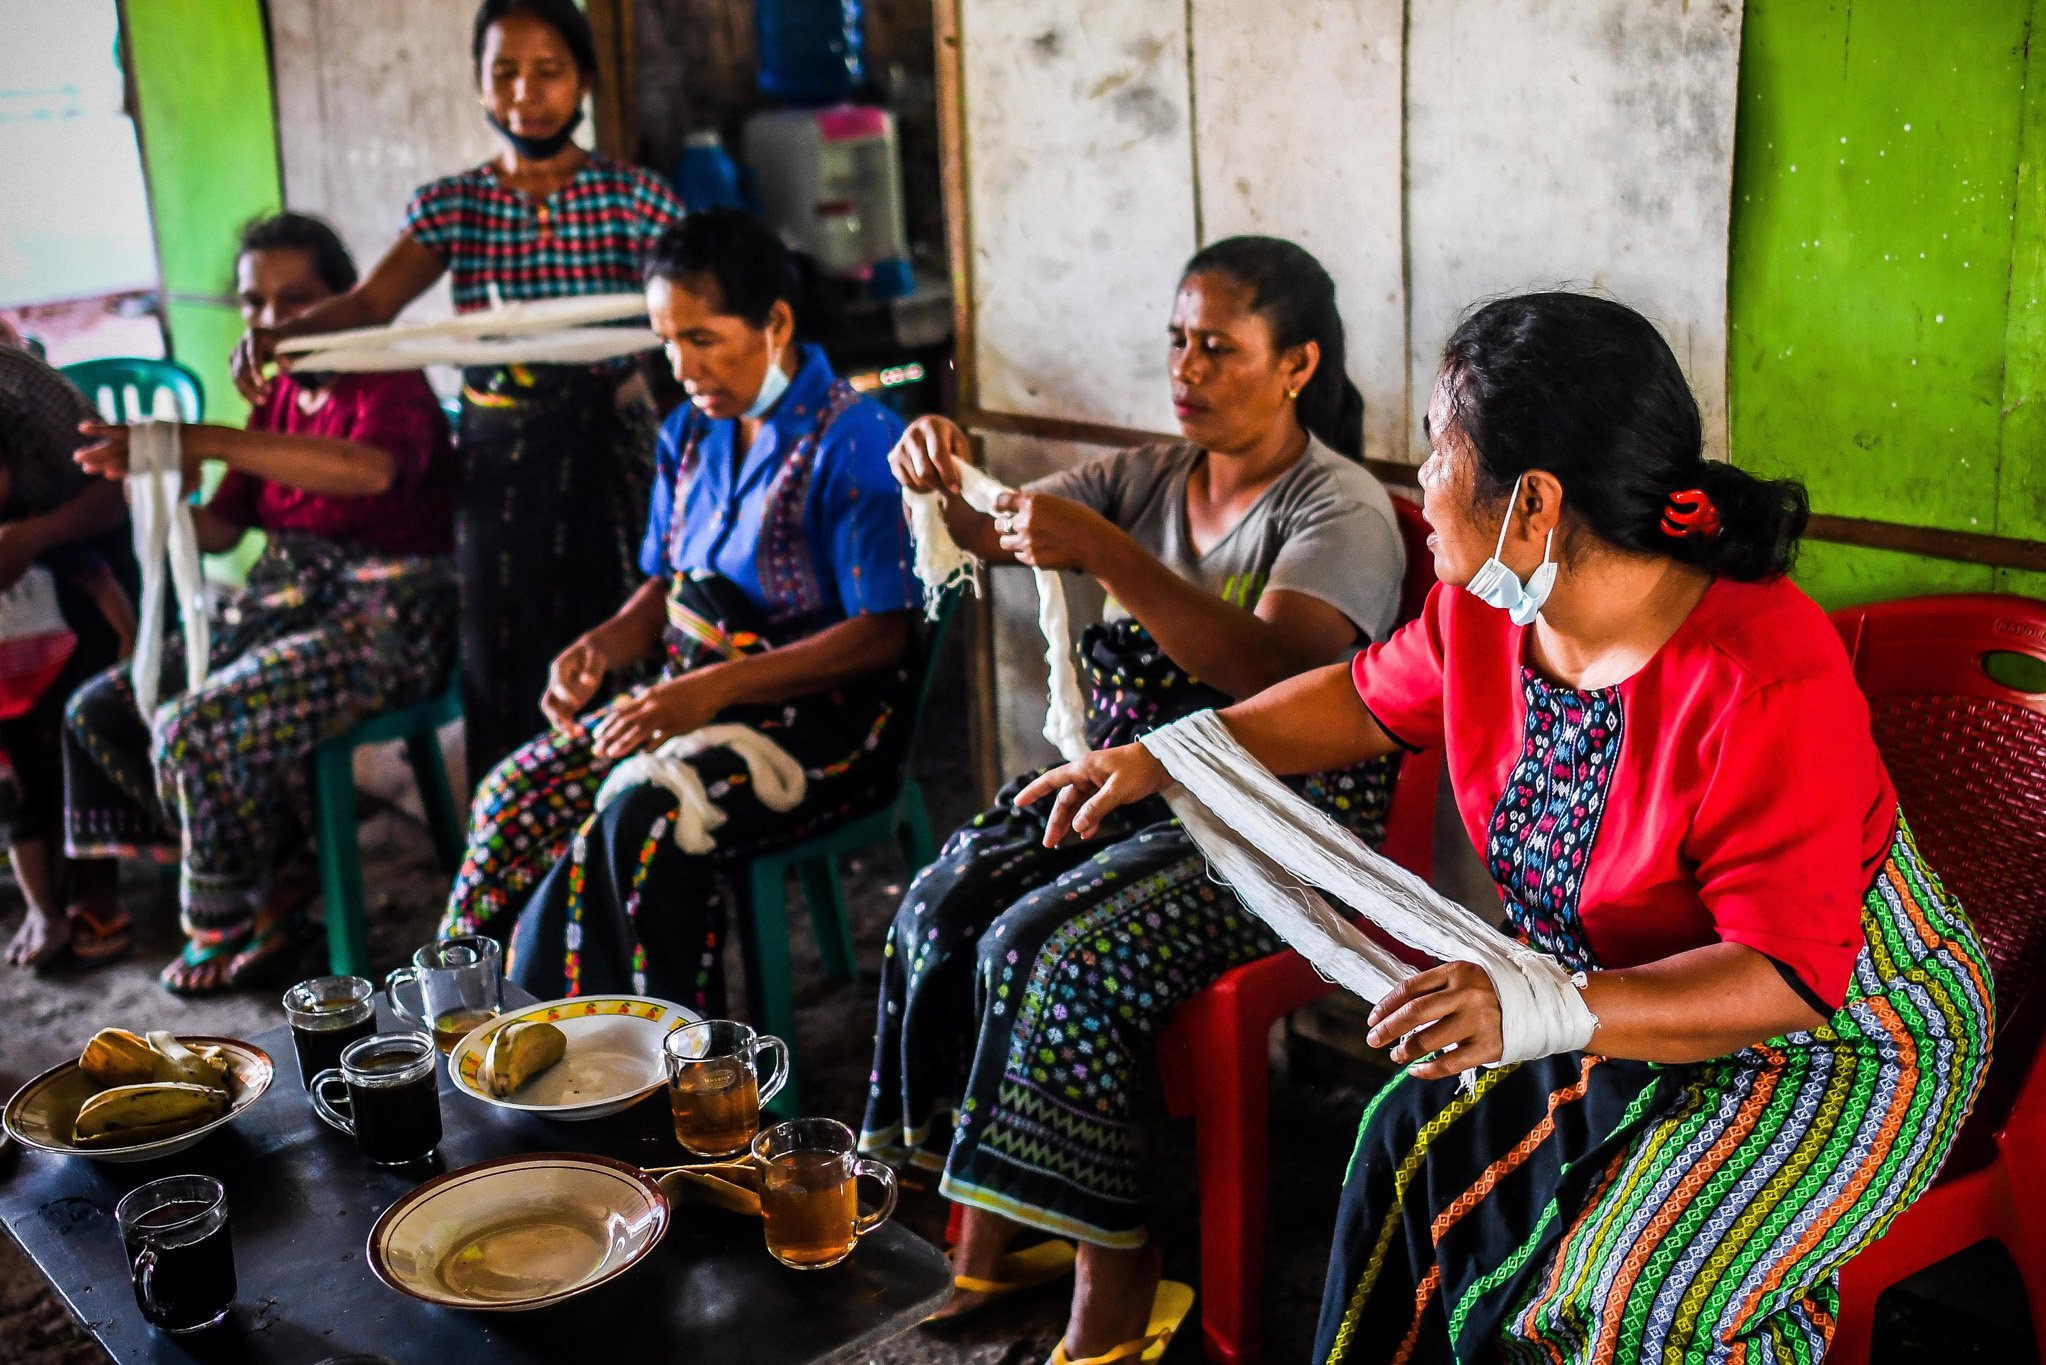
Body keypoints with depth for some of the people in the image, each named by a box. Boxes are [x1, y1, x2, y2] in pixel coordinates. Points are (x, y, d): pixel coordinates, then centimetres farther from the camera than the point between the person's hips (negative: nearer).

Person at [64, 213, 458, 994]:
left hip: (388, 611, -9)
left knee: (200, 729, -26)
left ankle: (228, 922, 0)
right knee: (100, 710, 0)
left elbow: (373, 467, -36)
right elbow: (219, 530, 13)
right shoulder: (277, 399, 12)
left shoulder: (389, 385, -11)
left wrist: (206, 443, -39)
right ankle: (282, 870, 7)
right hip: (286, 600, 9)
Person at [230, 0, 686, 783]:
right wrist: (277, 334, -30)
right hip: (495, 458, 2)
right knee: (502, 669, 4)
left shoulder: (632, 197, 1)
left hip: (606, 452, -1)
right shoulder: (449, 206, 4)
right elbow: (370, 302, -10)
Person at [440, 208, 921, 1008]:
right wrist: (603, 646, -4)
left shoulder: (855, 443, -12)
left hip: (820, 717, -7)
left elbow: (881, 635, -17)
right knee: (514, 795, -16)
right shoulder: (690, 433, 12)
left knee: (640, 824, -31)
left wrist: (716, 687, -26)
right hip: (693, 691, 7)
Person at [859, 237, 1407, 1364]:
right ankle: (985, 1237, -3)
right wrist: (947, 481, -15)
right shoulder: (1150, 476, 13)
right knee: (941, 907, -15)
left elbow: (1272, 667, -27)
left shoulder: (1341, 510, -9)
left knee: (1046, 950, -26)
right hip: (1127, 776, 7)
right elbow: (995, 540, 8)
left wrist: (1104, 552, -32)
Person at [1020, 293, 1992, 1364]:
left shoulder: (1766, 681, -35)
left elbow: (1788, 976, -34)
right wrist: (1162, 754, 4)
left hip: (1847, 1029, -7)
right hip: (1641, 997, 7)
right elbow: (1370, 701, 9)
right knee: (1421, 1139, -4)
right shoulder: (1484, 607, -11)